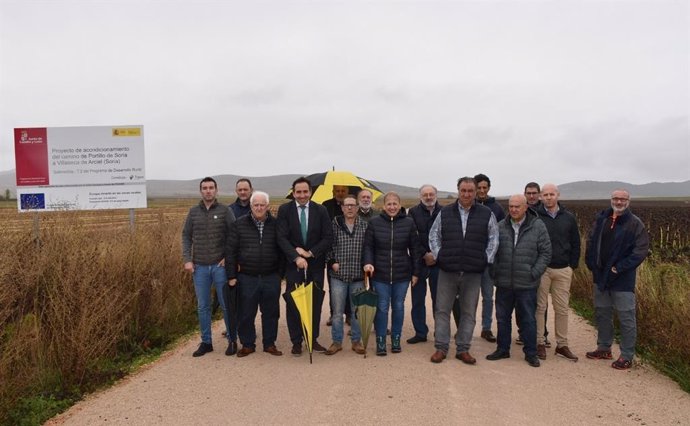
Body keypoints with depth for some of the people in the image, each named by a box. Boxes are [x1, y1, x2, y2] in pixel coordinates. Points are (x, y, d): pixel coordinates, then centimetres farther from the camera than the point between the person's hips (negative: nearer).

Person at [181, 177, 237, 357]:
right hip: (199, 267, 3)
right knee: (202, 307, 9)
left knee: (226, 305, 4)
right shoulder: (193, 212, 6)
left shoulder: (225, 210, -3)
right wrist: (187, 259, -1)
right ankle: (206, 342, 22)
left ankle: (232, 340, 17)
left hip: (220, 266, -3)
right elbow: (186, 236, 8)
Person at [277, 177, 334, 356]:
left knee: (316, 303, 7)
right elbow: (282, 238, -9)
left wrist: (310, 253, -12)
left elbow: (328, 237, -2)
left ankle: (313, 339, 22)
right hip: (293, 264, -1)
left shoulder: (321, 210, 0)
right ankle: (296, 342, 17)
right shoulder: (284, 210, -2)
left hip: (316, 264, 1)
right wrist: (296, 257, -21)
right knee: (293, 304, 4)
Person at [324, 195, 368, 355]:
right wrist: (332, 262, -6)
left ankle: (356, 341, 23)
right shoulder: (334, 224, -1)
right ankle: (337, 342, 19)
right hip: (338, 274, -1)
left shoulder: (364, 225, 2)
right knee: (337, 311, 6)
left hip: (358, 275, 1)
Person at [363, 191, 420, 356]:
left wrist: (415, 272, 3)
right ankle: (380, 341, 15)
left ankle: (396, 340, 25)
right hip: (380, 273, -1)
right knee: (382, 308, 3)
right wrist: (368, 262, -16)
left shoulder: (409, 223, -1)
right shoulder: (374, 222, -2)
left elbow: (414, 249, 3)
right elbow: (368, 246, 1)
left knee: (398, 307, 11)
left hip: (402, 274, 1)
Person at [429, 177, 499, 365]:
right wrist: (438, 255, 2)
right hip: (447, 271, 0)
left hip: (473, 272, 0)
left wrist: (486, 259, 0)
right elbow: (434, 236, 10)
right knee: (442, 310, 4)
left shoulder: (486, 214, 3)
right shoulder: (445, 212, 4)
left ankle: (463, 349, 21)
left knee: (469, 313, 8)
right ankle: (441, 348, 15)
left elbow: (494, 239, 7)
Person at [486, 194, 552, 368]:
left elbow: (545, 252, -1)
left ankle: (531, 353, 21)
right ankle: (502, 349, 28)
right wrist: (495, 271, 0)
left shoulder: (537, 226, -3)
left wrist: (534, 273, -8)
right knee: (502, 318, 13)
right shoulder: (500, 226, 4)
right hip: (503, 283, 3)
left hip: (526, 284, -3)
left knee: (528, 320, 7)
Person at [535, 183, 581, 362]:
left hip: (563, 270, 3)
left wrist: (572, 266, 5)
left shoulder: (569, 218, 7)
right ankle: (539, 343, 12)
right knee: (540, 307, 2)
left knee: (562, 308, 8)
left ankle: (562, 345, 18)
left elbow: (575, 244, 12)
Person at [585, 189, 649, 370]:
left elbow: (641, 251, -14)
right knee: (602, 314, 16)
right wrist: (592, 264, 1)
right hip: (600, 277, 5)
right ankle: (604, 348, 31)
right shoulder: (601, 219, 6)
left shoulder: (635, 224, -8)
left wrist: (619, 268, -16)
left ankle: (626, 356, 13)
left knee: (626, 318, 2)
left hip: (623, 280, -5)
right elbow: (591, 243, 11)